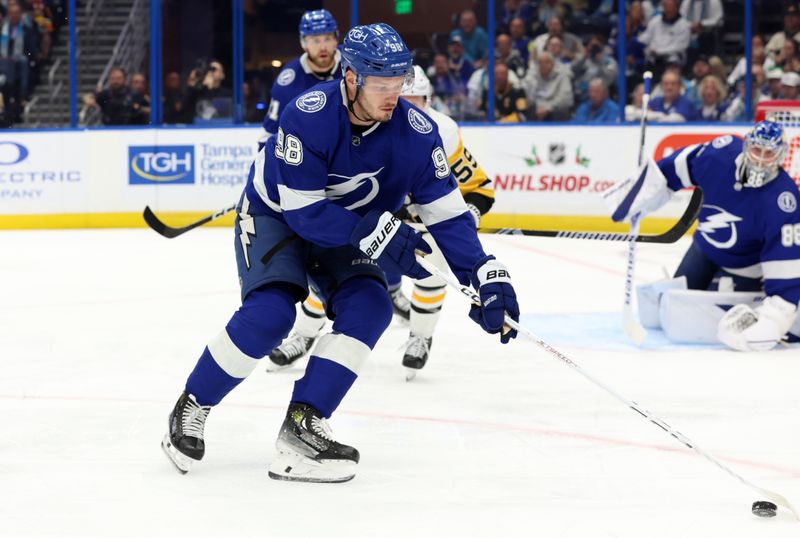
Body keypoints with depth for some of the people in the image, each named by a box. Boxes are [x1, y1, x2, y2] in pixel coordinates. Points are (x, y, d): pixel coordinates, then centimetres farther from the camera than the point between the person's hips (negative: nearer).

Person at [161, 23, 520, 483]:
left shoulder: (416, 132, -21)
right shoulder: (308, 117, -33)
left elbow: (446, 212, -16)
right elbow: (303, 210, -32)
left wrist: (485, 275, -28)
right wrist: (377, 233, -39)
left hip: (345, 231, 4)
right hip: (274, 216, -4)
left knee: (369, 307, -20)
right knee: (270, 314, -25)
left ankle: (302, 427, -17)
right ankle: (192, 408, -4)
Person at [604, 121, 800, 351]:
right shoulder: (723, 153, -22)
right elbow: (675, 167, -3)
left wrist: (777, 315, -39)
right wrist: (640, 191, 1)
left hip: (743, 269, -5)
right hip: (704, 249, 5)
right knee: (651, 310, 10)